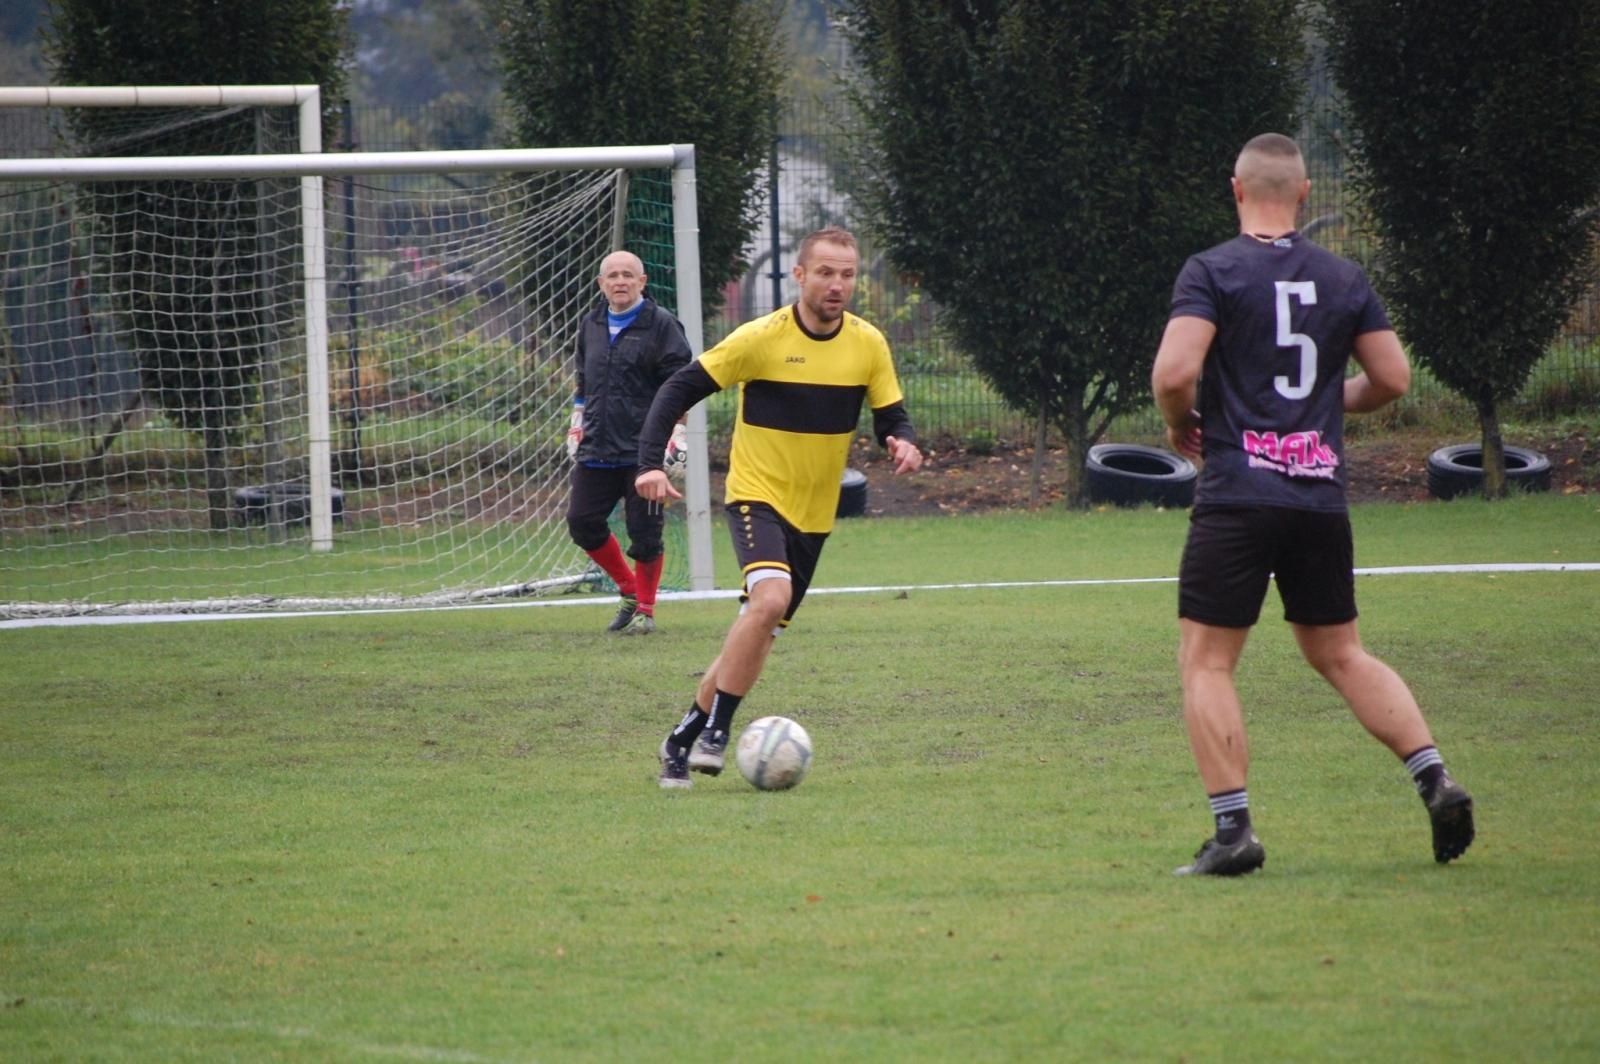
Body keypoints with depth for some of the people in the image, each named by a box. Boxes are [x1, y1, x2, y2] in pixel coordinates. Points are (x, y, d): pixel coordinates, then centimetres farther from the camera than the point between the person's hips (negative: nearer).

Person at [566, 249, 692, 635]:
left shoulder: (661, 325, -3)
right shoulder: (590, 326, 14)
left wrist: (675, 435, -11)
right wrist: (576, 429, 22)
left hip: (644, 452, -6)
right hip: (596, 452, 6)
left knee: (645, 531, -3)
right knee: (581, 522, 2)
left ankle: (645, 609, 12)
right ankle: (629, 590, 20)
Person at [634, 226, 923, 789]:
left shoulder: (869, 345, -1)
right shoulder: (760, 339, -14)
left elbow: (891, 418, 5)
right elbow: (679, 389, -10)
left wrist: (905, 445, -20)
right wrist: (650, 462, -21)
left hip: (815, 513, 5)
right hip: (757, 494, -5)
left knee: (760, 632, 8)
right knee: (771, 597, -29)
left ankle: (687, 736, 22)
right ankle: (714, 731, -20)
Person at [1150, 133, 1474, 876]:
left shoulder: (1212, 271, -5)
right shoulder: (1344, 279, 9)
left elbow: (1174, 371, -16)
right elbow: (1392, 378, 10)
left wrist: (1178, 423, 5)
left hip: (1237, 495, -5)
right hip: (1322, 497, 5)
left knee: (1205, 662, 1)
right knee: (1339, 654, 18)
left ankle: (1232, 829, -9)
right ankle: (1435, 780, 4)